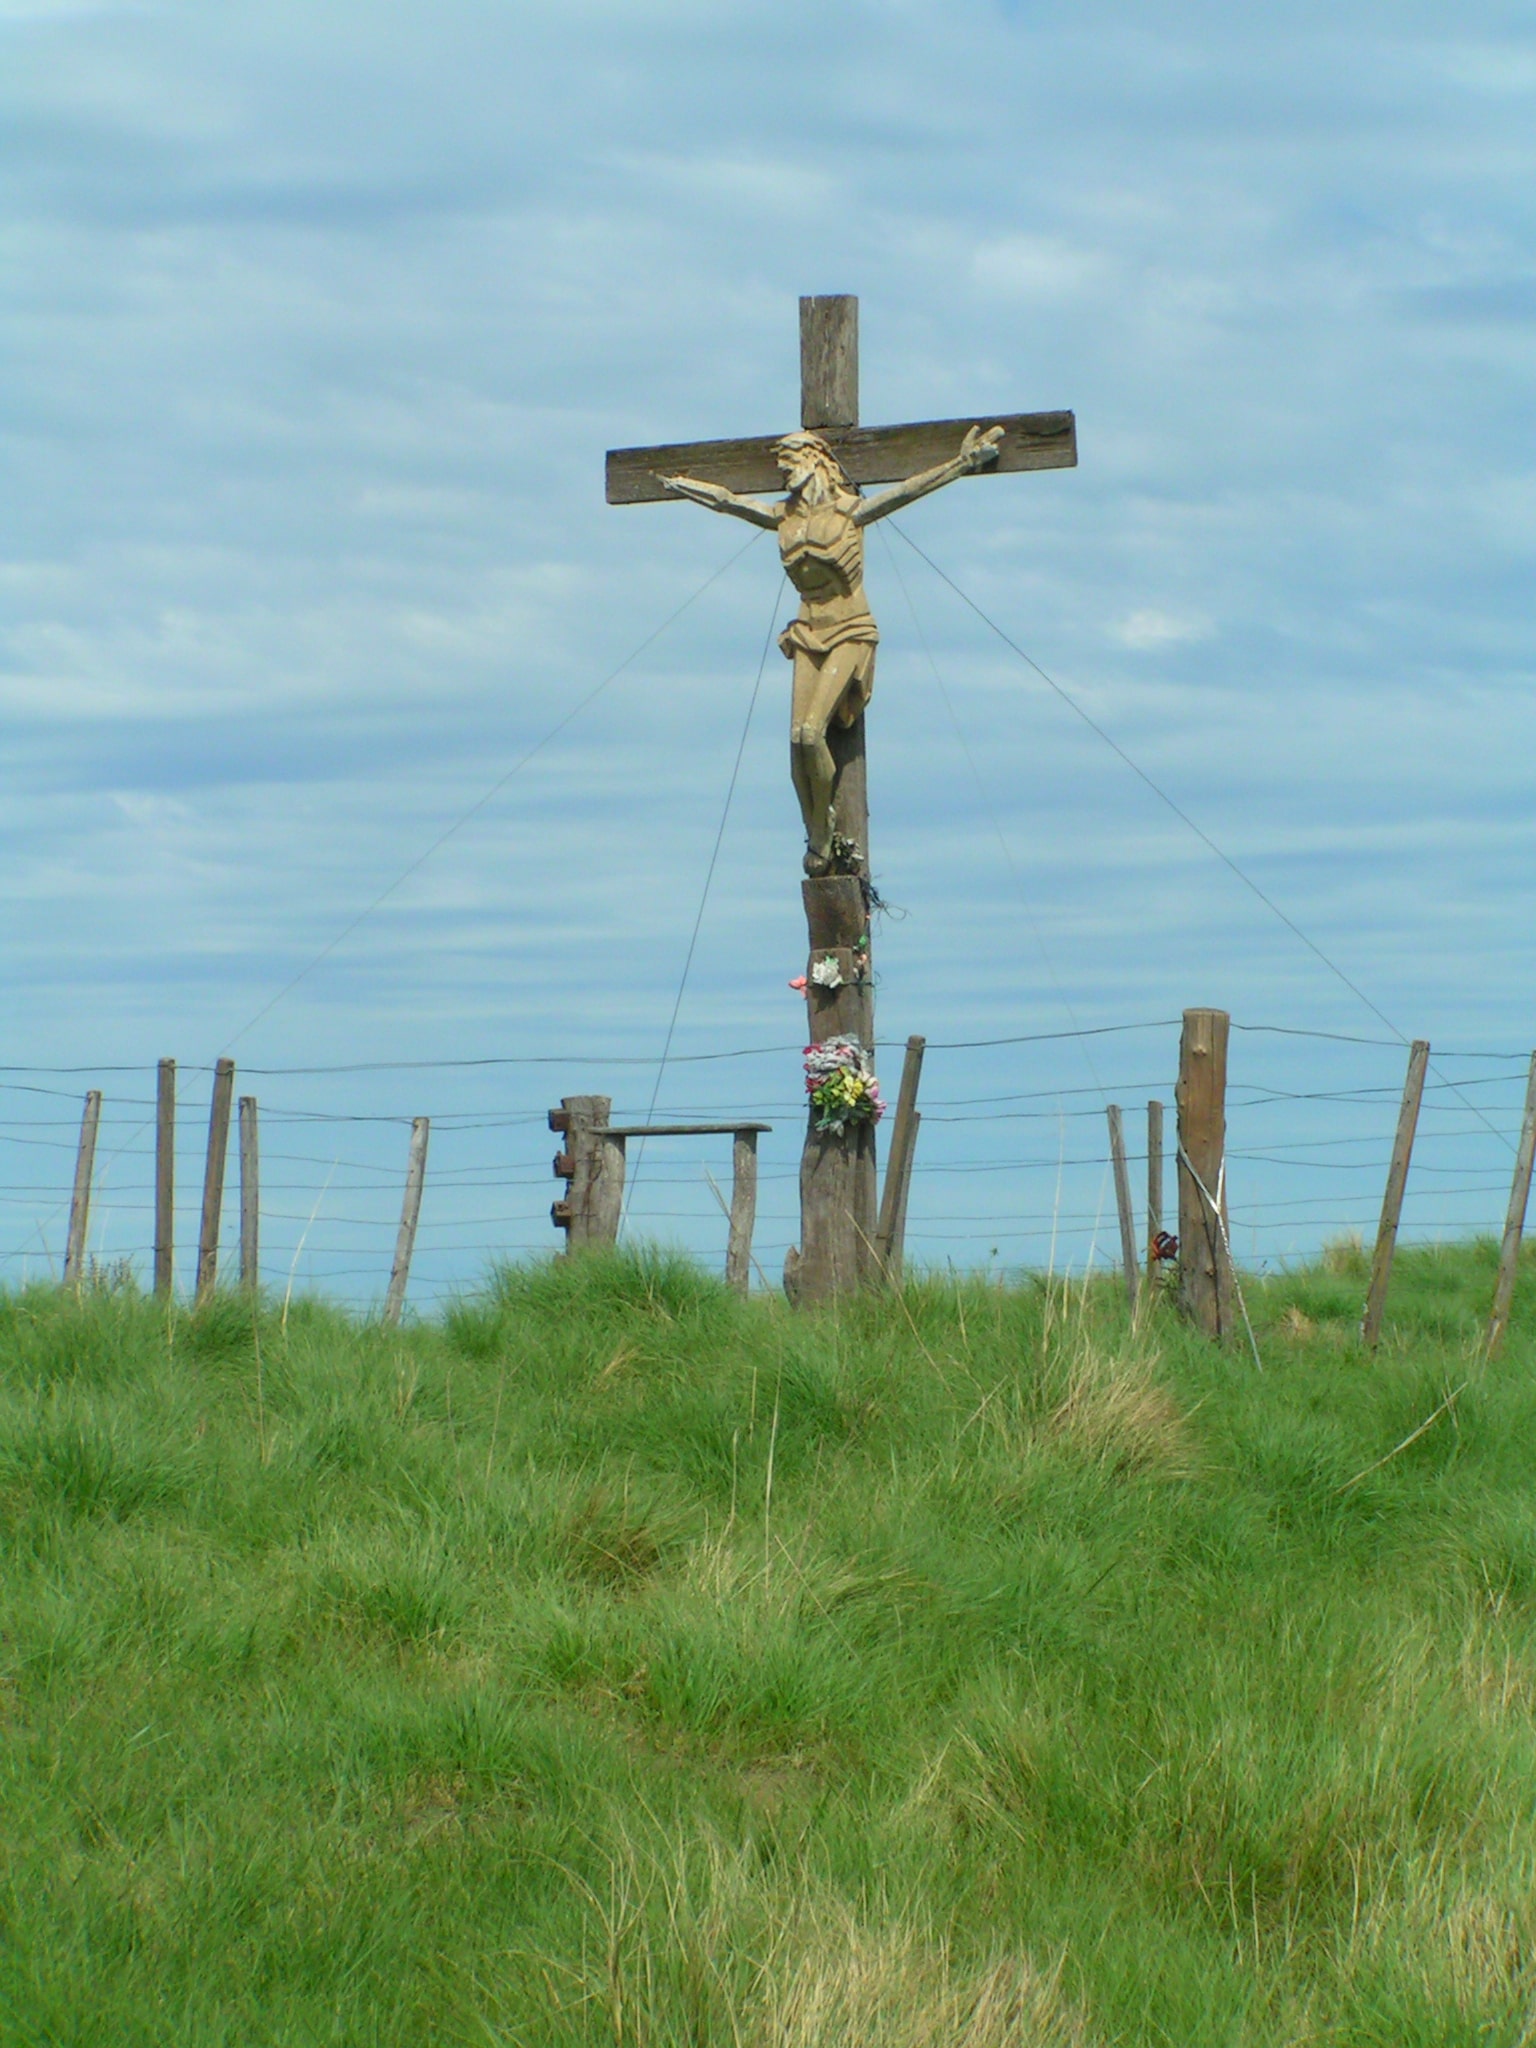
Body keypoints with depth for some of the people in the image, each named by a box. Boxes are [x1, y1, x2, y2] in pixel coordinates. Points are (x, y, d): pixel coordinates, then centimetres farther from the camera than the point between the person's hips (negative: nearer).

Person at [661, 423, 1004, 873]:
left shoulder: (850, 511, -4)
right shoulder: (785, 517, 8)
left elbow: (911, 489, -7)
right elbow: (725, 500, 18)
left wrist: (964, 463, -13)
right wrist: (677, 483, 26)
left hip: (849, 633, -5)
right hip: (809, 634, 5)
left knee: (812, 731, -20)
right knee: (797, 738, -9)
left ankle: (822, 833, -7)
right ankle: (816, 835, 2)